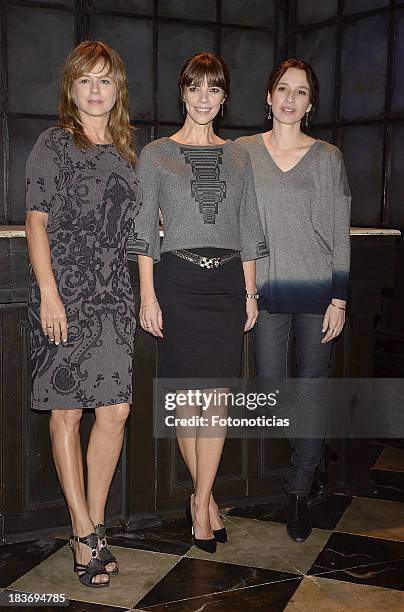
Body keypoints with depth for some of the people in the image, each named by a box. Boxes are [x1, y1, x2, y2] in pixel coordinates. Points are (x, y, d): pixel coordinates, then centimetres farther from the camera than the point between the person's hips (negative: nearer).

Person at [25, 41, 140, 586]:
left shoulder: (125, 150, 16)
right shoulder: (54, 144, 1)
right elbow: (36, 221, -5)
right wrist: (48, 291, -14)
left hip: (113, 295, 5)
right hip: (64, 293, -5)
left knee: (115, 409, 0)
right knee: (67, 411, 1)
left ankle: (93, 526, 15)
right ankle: (84, 533, 11)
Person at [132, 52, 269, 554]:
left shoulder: (237, 156, 13)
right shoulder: (156, 154, 4)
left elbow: (247, 229, 13)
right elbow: (145, 231, 1)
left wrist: (250, 292, 7)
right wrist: (148, 295, -6)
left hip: (227, 282, 2)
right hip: (177, 280, -2)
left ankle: (200, 503, 9)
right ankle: (206, 497, 21)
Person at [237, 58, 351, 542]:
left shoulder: (327, 157, 4)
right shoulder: (243, 152, 6)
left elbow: (340, 233, 3)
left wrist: (339, 299, -3)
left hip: (317, 289, -1)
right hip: (266, 288, 1)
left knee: (312, 388, 3)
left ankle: (299, 491, 19)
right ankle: (314, 453, 32)